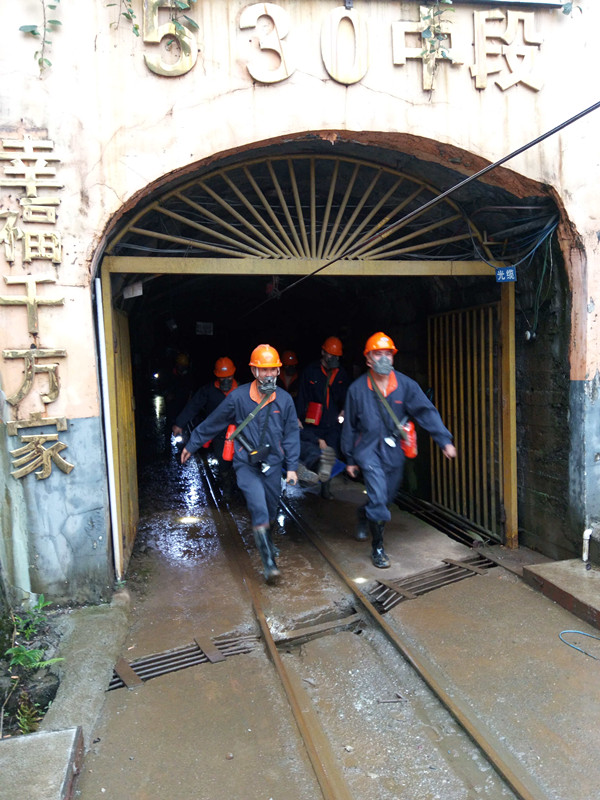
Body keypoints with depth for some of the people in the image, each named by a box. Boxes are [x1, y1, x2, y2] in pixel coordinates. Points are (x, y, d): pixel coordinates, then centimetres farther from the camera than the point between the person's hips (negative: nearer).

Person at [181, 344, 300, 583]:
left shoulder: (284, 399, -4)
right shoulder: (238, 397, -11)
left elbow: (291, 434, 4)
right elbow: (213, 423, 2)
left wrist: (292, 467, 3)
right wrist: (191, 445, 9)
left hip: (272, 464, 3)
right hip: (246, 463, -3)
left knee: (270, 509, 16)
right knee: (259, 509, -16)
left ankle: (267, 542, 45)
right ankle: (269, 563, -11)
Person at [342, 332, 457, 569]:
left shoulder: (405, 385, -5)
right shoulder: (357, 389, -6)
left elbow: (426, 411, -9)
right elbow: (350, 426, 3)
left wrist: (444, 440, -21)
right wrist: (349, 459, 7)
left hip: (393, 451, 3)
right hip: (368, 449, -3)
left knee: (387, 497, 17)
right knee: (378, 498, -13)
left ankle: (364, 515, 51)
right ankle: (377, 548, 6)